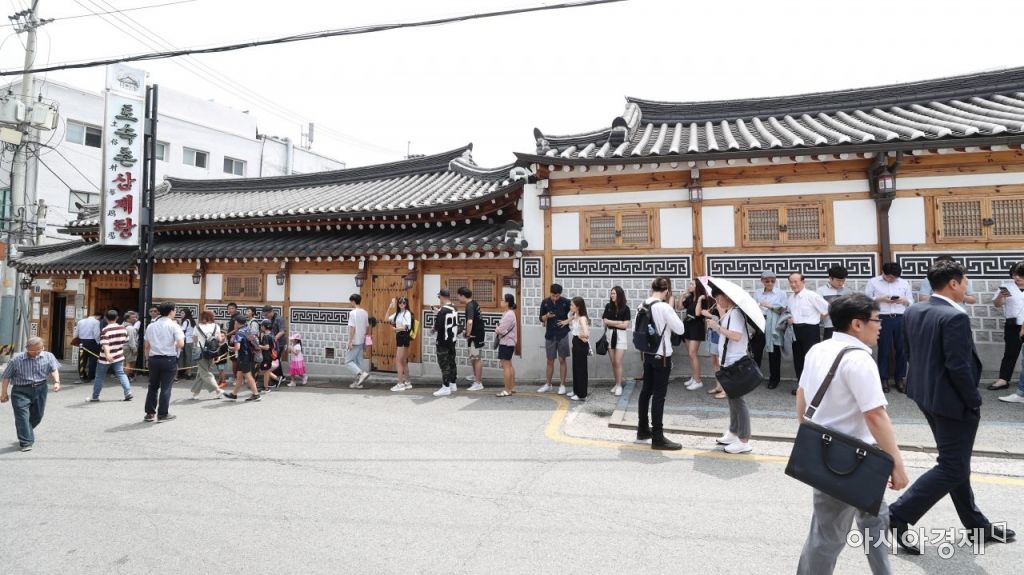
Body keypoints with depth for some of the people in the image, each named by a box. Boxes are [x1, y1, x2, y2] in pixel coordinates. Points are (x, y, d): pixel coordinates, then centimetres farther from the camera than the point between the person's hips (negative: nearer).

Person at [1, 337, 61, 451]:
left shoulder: (48, 357, -3)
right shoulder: (16, 360, -6)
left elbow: (54, 370, -10)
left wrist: (57, 382, -27)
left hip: (40, 389, 3)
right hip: (21, 391, -3)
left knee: (37, 415, 14)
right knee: (22, 416, -10)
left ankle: (24, 435, 39)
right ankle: (26, 442, -6)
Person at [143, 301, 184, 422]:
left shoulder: (151, 326, 9)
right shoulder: (174, 326, -7)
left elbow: (147, 345, 11)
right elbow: (181, 344, -18)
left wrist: (148, 358, 22)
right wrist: (174, 346, 3)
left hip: (154, 359, 5)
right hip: (169, 359, -5)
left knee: (153, 386, 16)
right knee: (165, 387, 2)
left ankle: (150, 413, 18)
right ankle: (162, 414, 7)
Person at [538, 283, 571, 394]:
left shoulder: (566, 302, -8)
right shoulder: (545, 303, -1)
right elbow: (541, 318, 5)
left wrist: (567, 321, -9)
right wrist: (547, 316, -16)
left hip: (562, 335, -2)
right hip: (550, 335, 2)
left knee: (562, 360, 3)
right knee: (550, 361, 10)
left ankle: (562, 385, 11)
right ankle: (548, 385, 21)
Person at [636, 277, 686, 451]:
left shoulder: (642, 306, 2)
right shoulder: (664, 307, -18)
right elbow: (680, 329, -13)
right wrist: (672, 308, -6)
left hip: (647, 354, 7)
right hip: (662, 356, -7)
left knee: (646, 391, 16)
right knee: (659, 395, -1)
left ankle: (643, 431, 28)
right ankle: (658, 438, 5)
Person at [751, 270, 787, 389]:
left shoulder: (781, 293, 3)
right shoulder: (757, 293, 11)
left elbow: (783, 311, -2)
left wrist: (770, 306, -12)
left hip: (773, 328, -2)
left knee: (774, 353, 6)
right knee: (756, 351, 2)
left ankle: (774, 379, 19)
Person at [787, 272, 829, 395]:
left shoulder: (812, 295, -13)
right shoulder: (791, 298, 9)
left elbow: (827, 309, -12)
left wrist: (816, 319, -3)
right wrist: (790, 319, 4)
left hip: (810, 330, -7)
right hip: (796, 331, 7)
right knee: (798, 359, 12)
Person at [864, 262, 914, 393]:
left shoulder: (904, 283, 14)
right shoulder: (873, 282, 5)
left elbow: (911, 301, 15)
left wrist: (904, 300, -7)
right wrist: (880, 299, -13)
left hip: (901, 319, 3)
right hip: (883, 319, -3)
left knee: (902, 349, 5)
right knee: (884, 349, 2)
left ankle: (900, 379, 15)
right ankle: (884, 378, 12)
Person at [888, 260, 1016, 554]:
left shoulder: (914, 311, 4)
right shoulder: (955, 317, -22)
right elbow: (958, 366, -23)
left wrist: (928, 380, 17)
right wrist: (974, 401, -11)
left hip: (926, 395, 9)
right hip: (952, 400, -9)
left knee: (955, 461, 21)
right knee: (953, 468, 1)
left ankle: (976, 524, 36)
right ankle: (898, 516, -1)